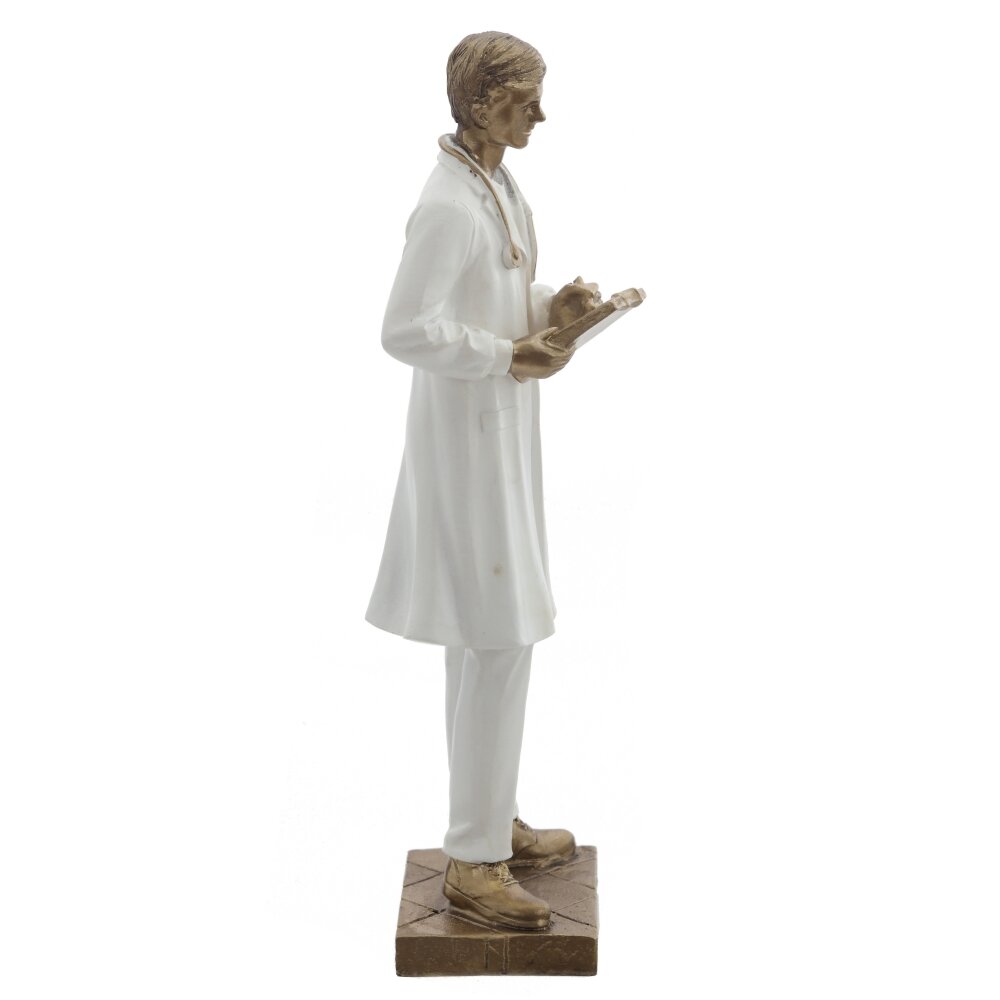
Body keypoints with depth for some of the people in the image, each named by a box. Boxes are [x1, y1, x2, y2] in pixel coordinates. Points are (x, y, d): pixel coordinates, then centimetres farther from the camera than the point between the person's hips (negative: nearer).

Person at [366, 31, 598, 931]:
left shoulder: (496, 185, 10)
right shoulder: (450, 206, -20)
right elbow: (406, 328, -25)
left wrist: (550, 304, 2)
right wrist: (510, 358, -20)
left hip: (498, 428, 10)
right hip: (470, 431, -10)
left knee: (485, 637, 16)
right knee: (499, 640, -7)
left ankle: (491, 822, 29)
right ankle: (474, 864, 2)